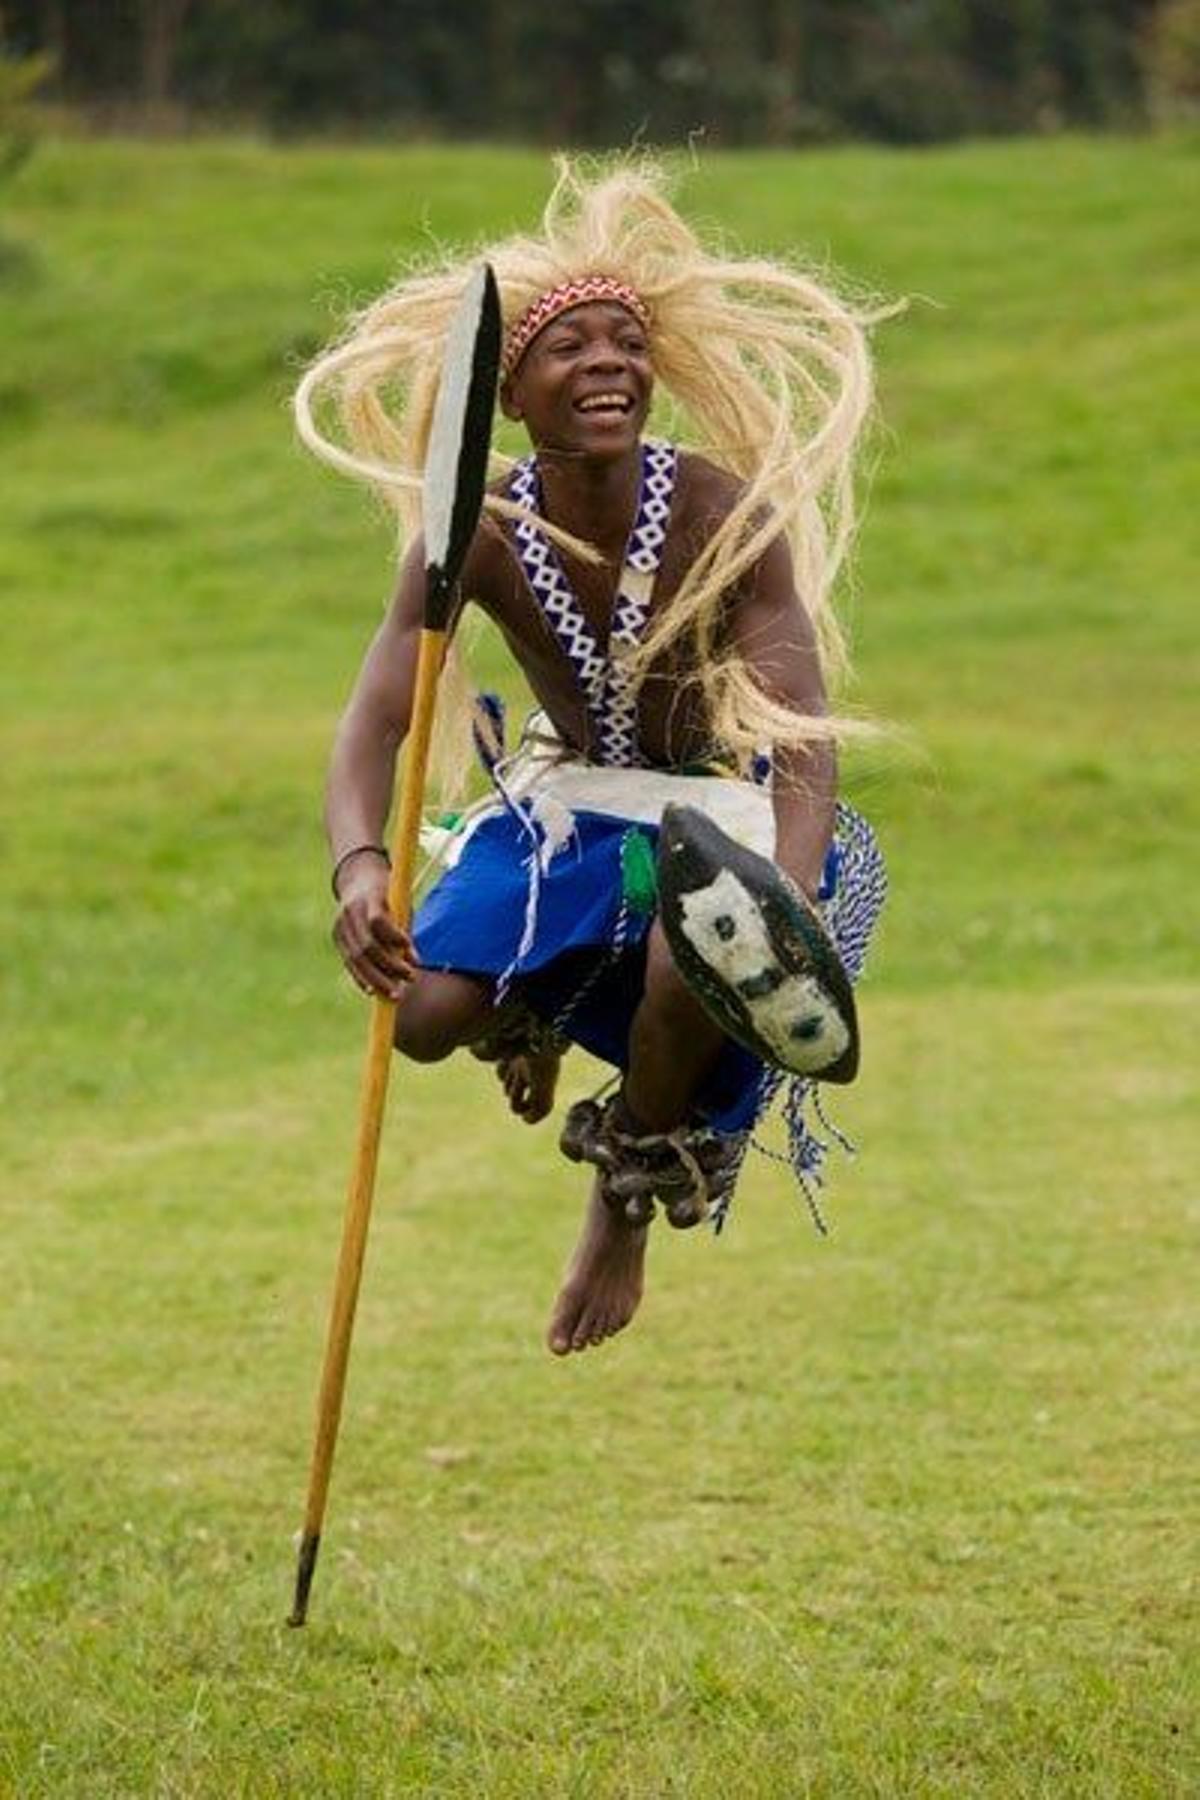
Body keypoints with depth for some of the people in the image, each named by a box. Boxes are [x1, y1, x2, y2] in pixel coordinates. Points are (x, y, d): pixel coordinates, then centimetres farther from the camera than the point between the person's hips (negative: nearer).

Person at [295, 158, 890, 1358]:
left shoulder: (725, 516, -26)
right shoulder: (477, 539, -19)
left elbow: (804, 730, -34)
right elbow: (373, 723, -25)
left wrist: (791, 902, -54)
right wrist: (358, 865, -49)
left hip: (718, 801, -3)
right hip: (563, 805, 3)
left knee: (693, 981, -36)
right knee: (428, 1014, -20)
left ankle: (627, 1202, -1)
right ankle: (533, 1020, 24)